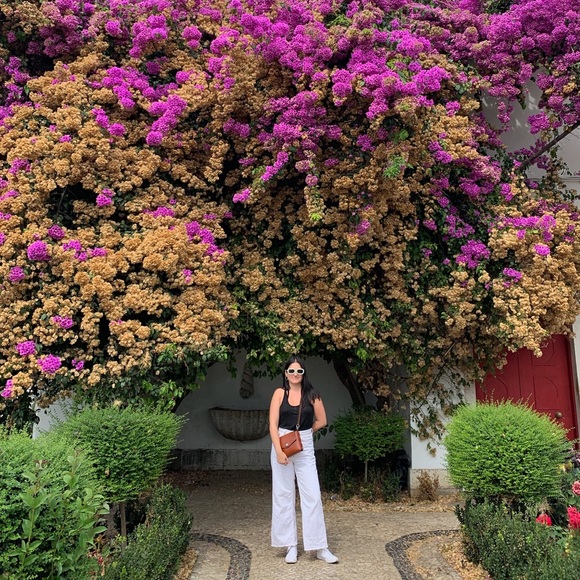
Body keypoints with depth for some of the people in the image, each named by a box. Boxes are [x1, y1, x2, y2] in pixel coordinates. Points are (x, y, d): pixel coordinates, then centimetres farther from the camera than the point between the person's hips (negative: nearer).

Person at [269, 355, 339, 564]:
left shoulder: (312, 394, 2)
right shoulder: (280, 393, 0)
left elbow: (321, 421, 9)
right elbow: (273, 424, -5)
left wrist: (302, 433, 7)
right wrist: (279, 451, -14)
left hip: (305, 448, 0)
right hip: (282, 446, 0)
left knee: (312, 496, -1)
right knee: (284, 496, 5)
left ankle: (320, 547, 8)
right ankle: (291, 546, 17)